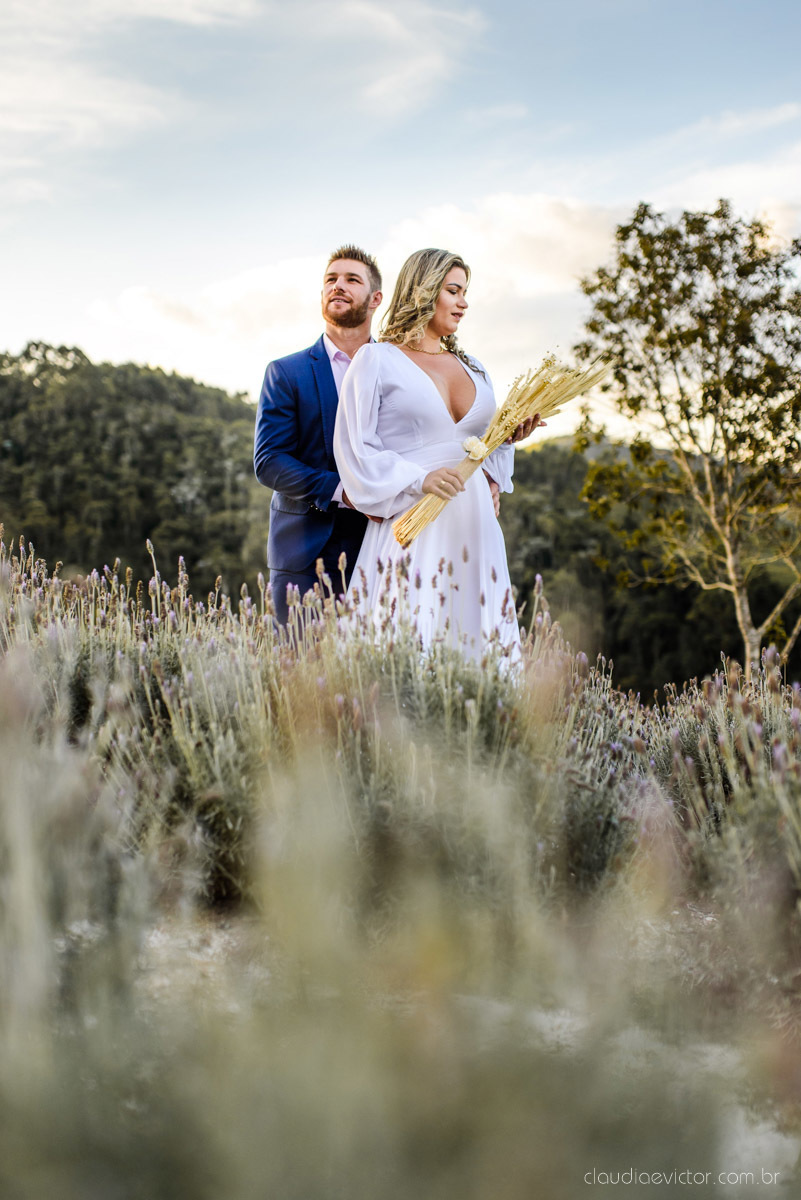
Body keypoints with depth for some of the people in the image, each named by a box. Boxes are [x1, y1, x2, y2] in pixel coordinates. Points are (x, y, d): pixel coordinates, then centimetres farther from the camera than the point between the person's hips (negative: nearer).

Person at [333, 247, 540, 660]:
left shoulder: (472, 367, 20)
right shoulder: (376, 360, 3)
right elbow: (354, 450, -3)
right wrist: (418, 480, -15)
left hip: (473, 529, 6)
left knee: (477, 643, 0)